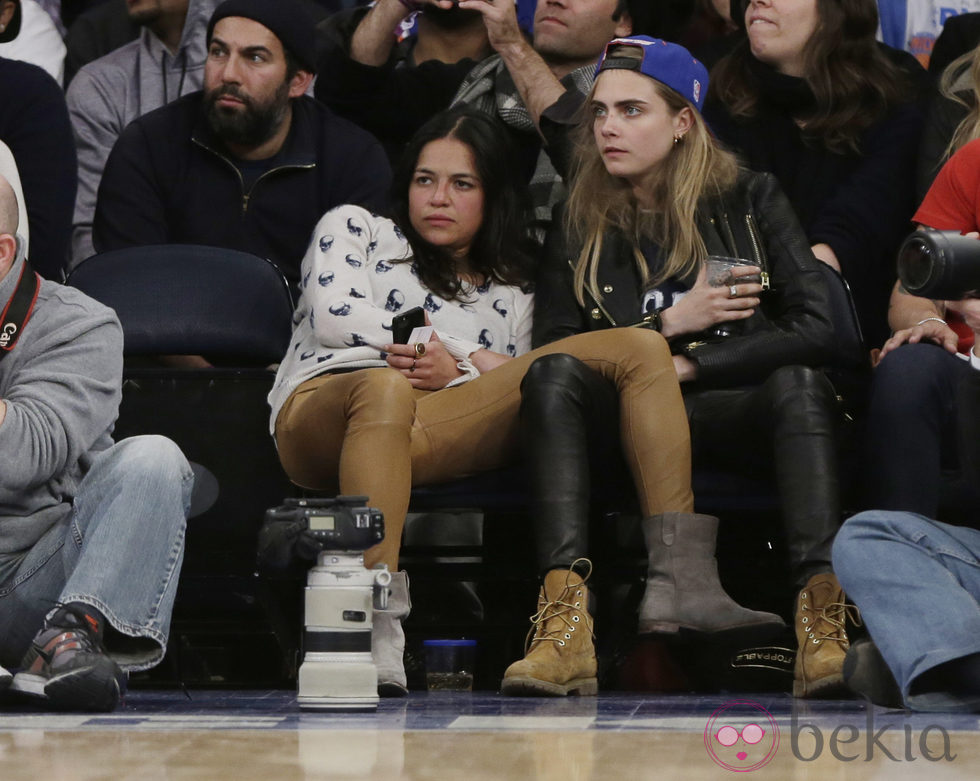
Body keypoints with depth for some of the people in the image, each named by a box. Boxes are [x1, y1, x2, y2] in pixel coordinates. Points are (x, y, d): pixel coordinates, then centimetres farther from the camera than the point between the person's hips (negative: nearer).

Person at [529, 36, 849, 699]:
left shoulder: (751, 200, 9)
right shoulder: (580, 227, 14)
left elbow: (817, 329, -3)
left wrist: (683, 367, -9)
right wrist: (668, 325, -6)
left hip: (735, 416, -1)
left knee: (800, 382, -35)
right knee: (555, 377, -30)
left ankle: (823, 614, -51)